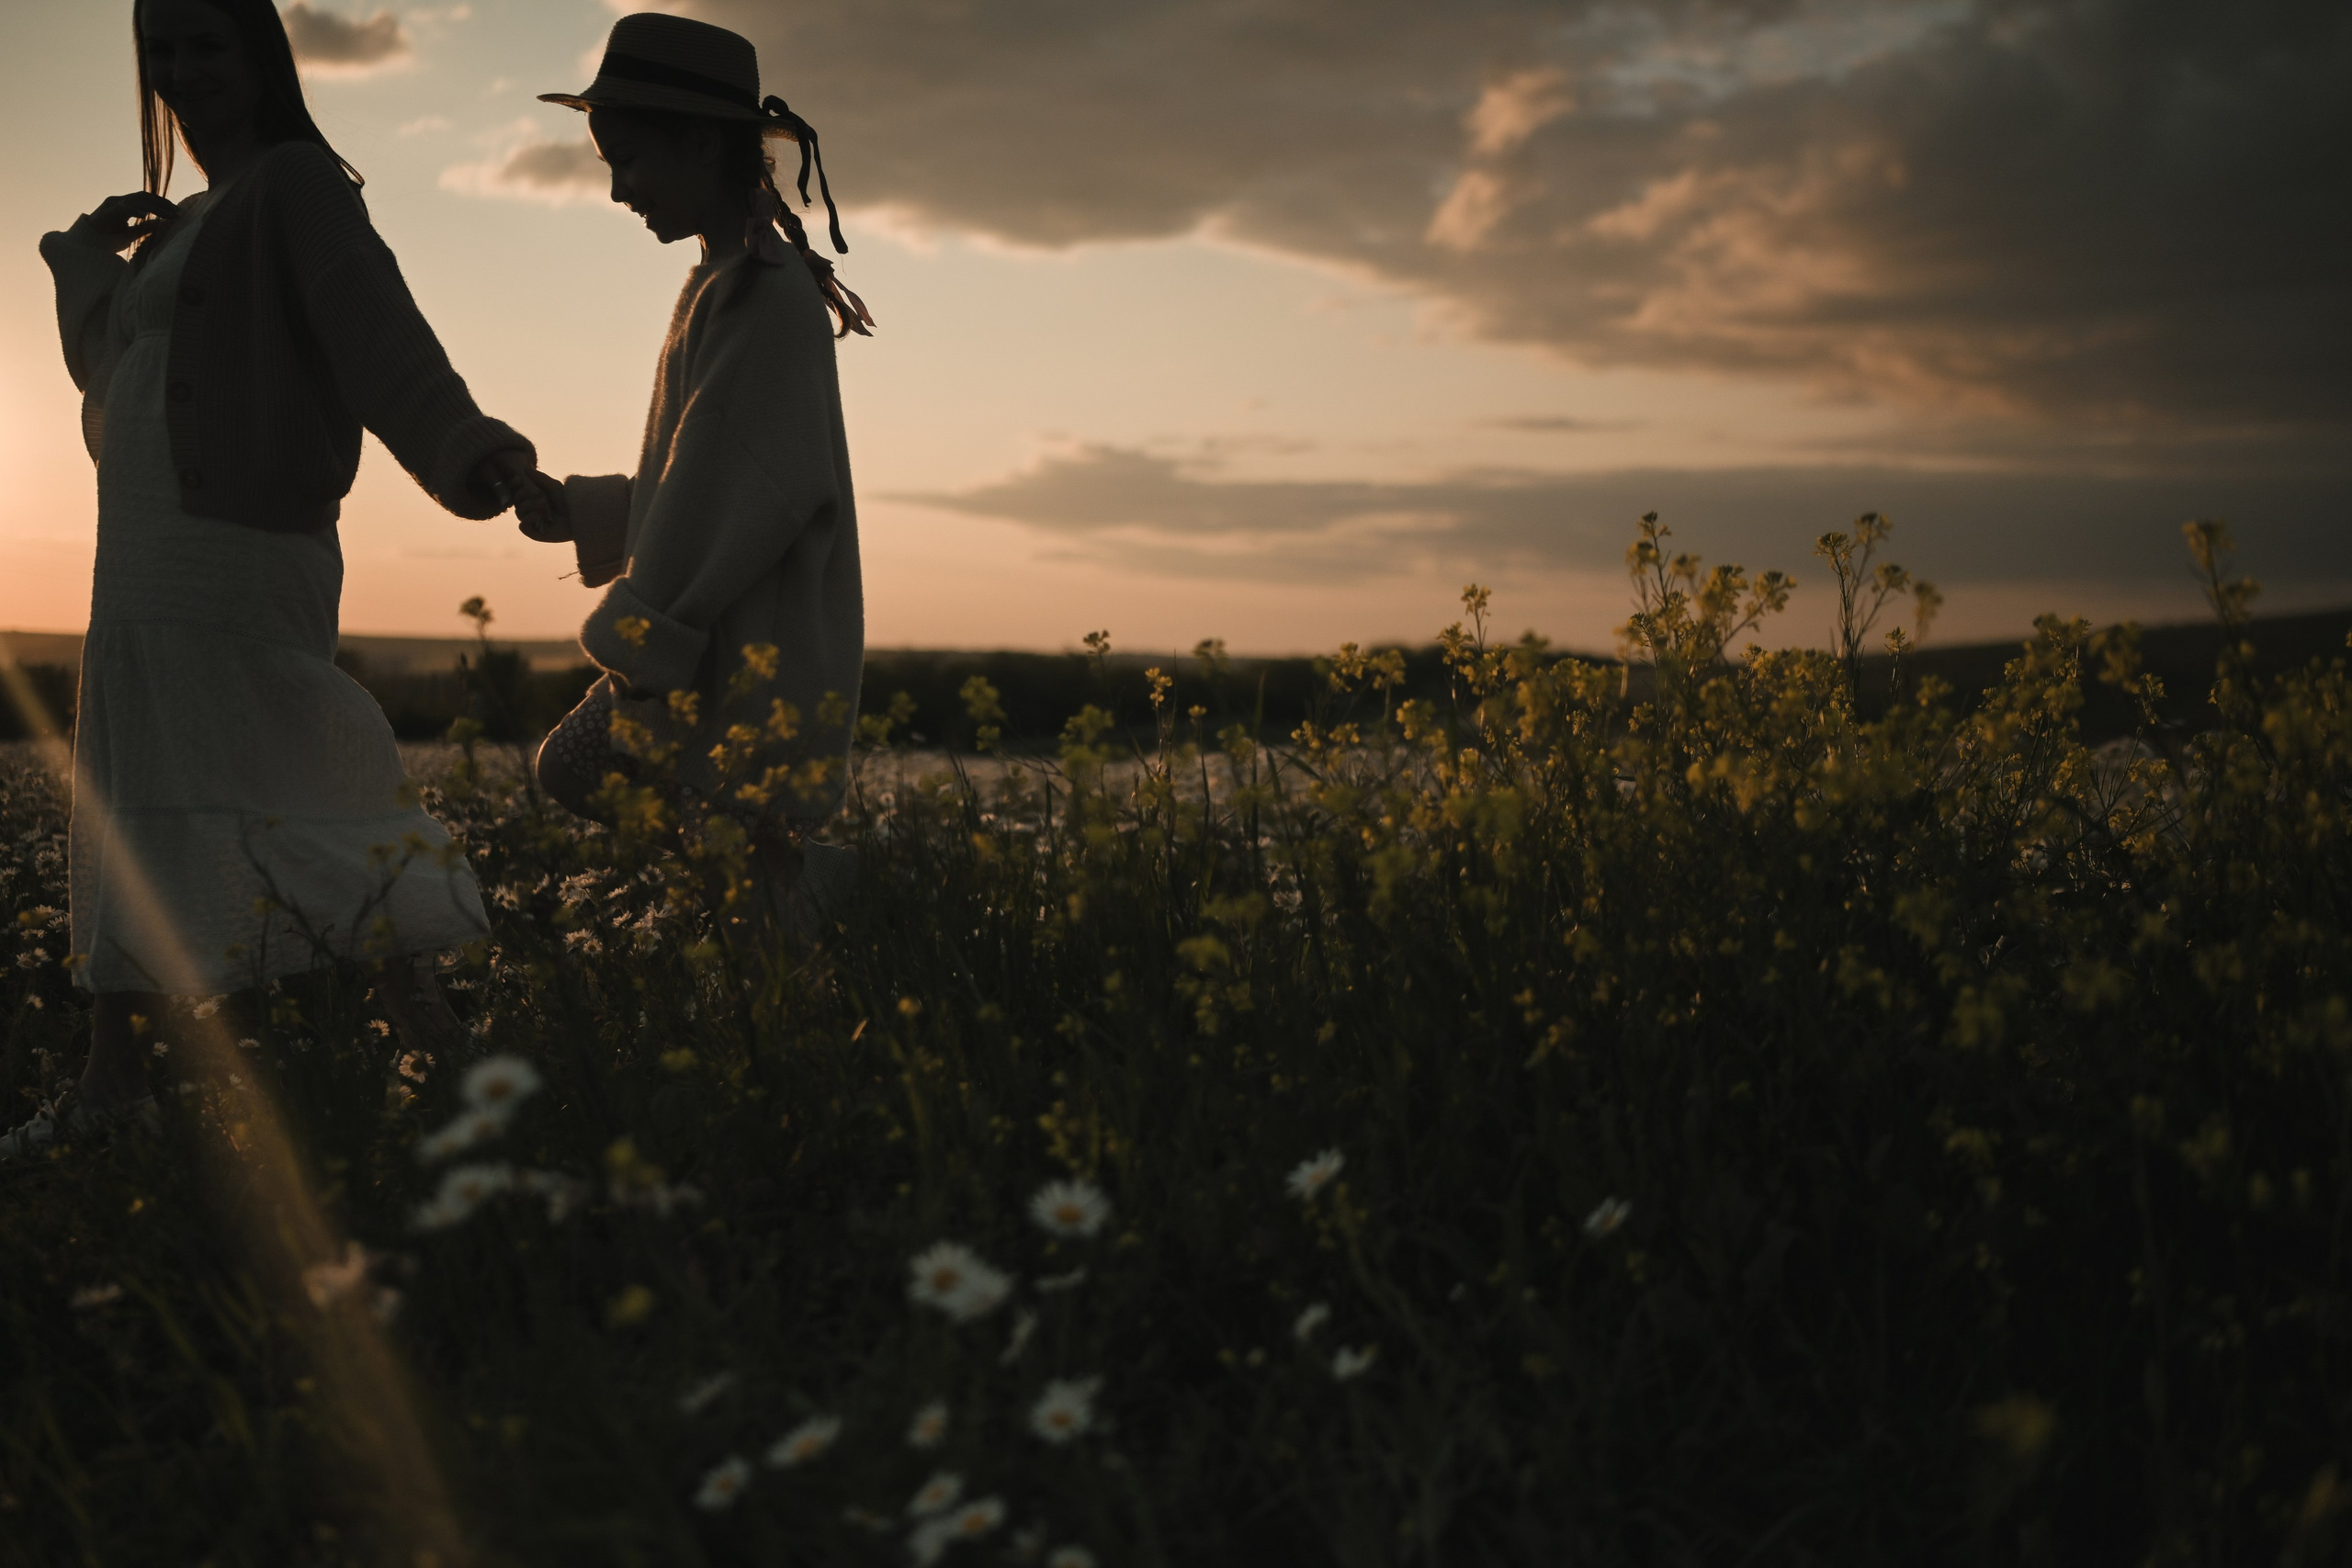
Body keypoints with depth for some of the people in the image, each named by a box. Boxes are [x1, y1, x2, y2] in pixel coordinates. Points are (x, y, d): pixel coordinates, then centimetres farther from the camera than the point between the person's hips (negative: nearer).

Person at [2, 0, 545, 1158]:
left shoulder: (298, 184, -4)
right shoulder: (186, 226, 22)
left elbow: (373, 321, -22)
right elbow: (110, 369, 31)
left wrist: (458, 441, -39)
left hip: (234, 555, -9)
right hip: (147, 563, 9)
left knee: (294, 799, -15)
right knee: (129, 815, 11)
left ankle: (430, 1041, -13)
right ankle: (114, 1086, 18)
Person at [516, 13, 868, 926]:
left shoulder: (763, 291, -16)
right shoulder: (729, 282, 14)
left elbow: (745, 488, -20)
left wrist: (643, 641, -15)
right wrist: (577, 513, 16)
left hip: (760, 653, -10)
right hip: (706, 643, 10)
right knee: (569, 772, 12)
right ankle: (804, 867, 9)